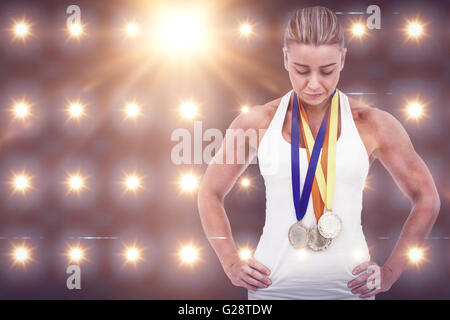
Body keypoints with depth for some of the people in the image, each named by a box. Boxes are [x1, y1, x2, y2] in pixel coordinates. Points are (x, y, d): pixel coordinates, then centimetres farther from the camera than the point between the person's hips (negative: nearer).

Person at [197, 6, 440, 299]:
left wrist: (390, 272, 3)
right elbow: (210, 194, 12)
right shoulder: (256, 123, -1)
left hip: (348, 286, 0)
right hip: (274, 286, 0)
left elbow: (427, 200, 8)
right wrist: (232, 265, 4)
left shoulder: (374, 126, -2)